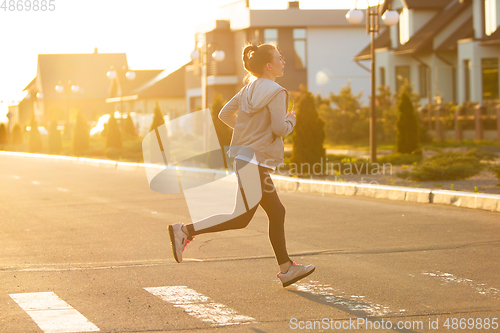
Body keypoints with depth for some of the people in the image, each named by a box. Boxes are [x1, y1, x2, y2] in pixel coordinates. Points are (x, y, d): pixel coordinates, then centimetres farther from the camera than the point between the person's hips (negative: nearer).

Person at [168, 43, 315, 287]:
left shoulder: (249, 89, 13)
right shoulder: (276, 92, -12)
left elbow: (225, 114, 15)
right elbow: (279, 128, -20)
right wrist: (291, 121, 1)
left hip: (243, 155, 10)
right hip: (255, 160, -10)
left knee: (277, 212, 14)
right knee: (242, 216, -9)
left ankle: (286, 269, 18)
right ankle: (185, 231, -12)